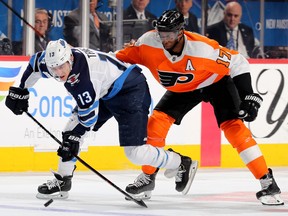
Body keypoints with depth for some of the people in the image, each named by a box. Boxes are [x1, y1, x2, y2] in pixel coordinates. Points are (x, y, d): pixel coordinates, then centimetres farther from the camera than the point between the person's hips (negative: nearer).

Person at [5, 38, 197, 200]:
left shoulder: (84, 74, -36)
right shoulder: (56, 60, -13)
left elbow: (89, 113, -26)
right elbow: (35, 63, 11)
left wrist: (75, 137, -20)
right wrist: (20, 91, 14)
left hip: (131, 91, -9)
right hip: (105, 93, 9)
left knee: (135, 152, -13)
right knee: (72, 129, 1)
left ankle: (181, 164, 6)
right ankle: (63, 180, 11)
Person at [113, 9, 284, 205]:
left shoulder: (203, 48, -37)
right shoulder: (149, 43, -28)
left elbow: (238, 63, -27)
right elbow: (122, 59, -11)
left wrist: (248, 97, -30)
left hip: (216, 82, -4)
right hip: (182, 89, 4)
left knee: (233, 126, -19)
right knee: (156, 122, -10)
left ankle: (268, 183, -16)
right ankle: (148, 178, 8)